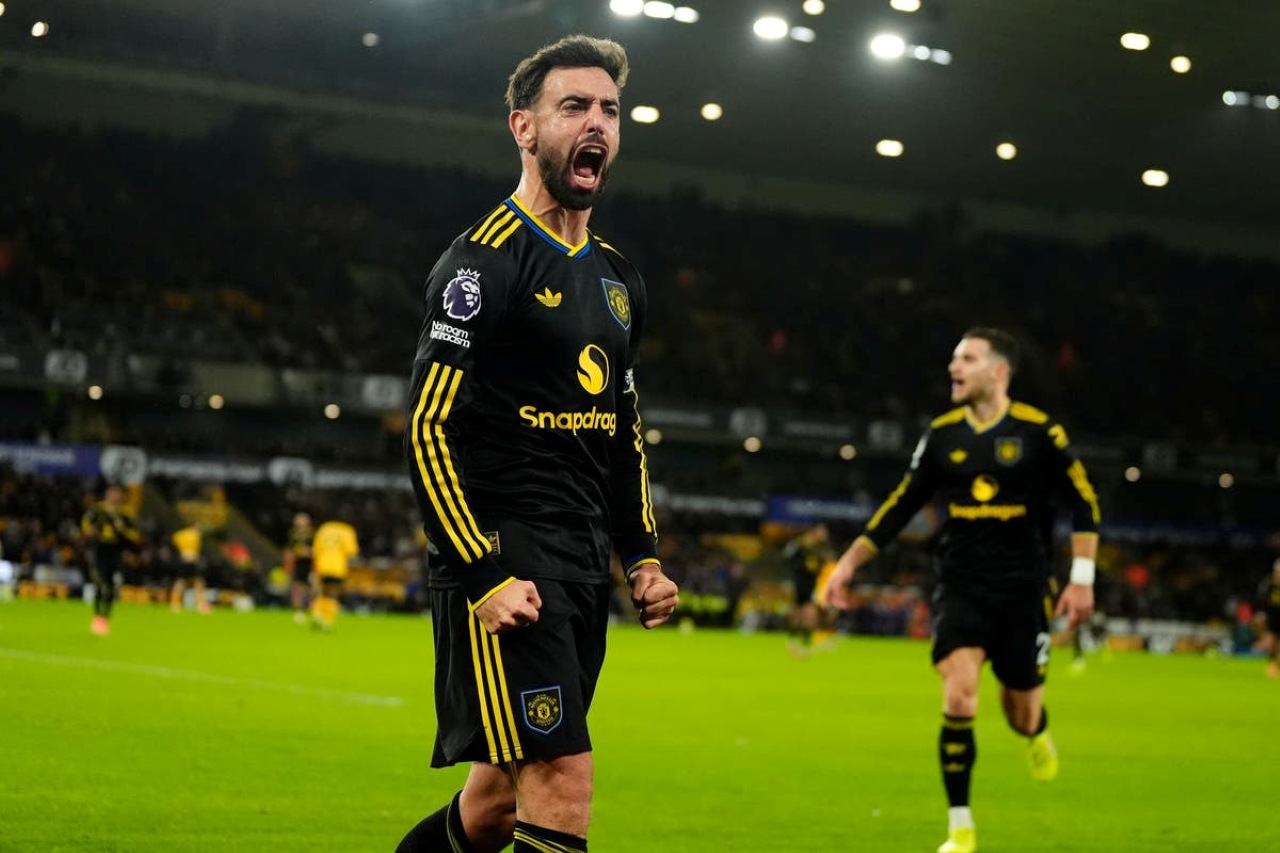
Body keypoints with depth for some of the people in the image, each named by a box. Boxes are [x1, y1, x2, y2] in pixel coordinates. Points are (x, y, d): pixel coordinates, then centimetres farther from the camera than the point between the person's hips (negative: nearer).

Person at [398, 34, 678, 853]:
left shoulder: (619, 278, 17)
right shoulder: (483, 261, -9)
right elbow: (428, 430, -13)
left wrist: (643, 555, 16)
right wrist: (482, 575, -20)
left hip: (584, 571, 8)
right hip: (504, 563, -8)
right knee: (563, 787, -16)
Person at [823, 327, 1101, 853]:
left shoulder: (1038, 432, -6)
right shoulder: (943, 434, 2)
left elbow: (1084, 504, 0)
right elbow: (900, 507, 11)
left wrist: (1082, 578, -7)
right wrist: (849, 563, 7)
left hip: (1021, 590, -1)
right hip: (959, 587, 1)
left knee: (1020, 715, 8)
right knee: (958, 696, -18)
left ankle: (1037, 733, 50)